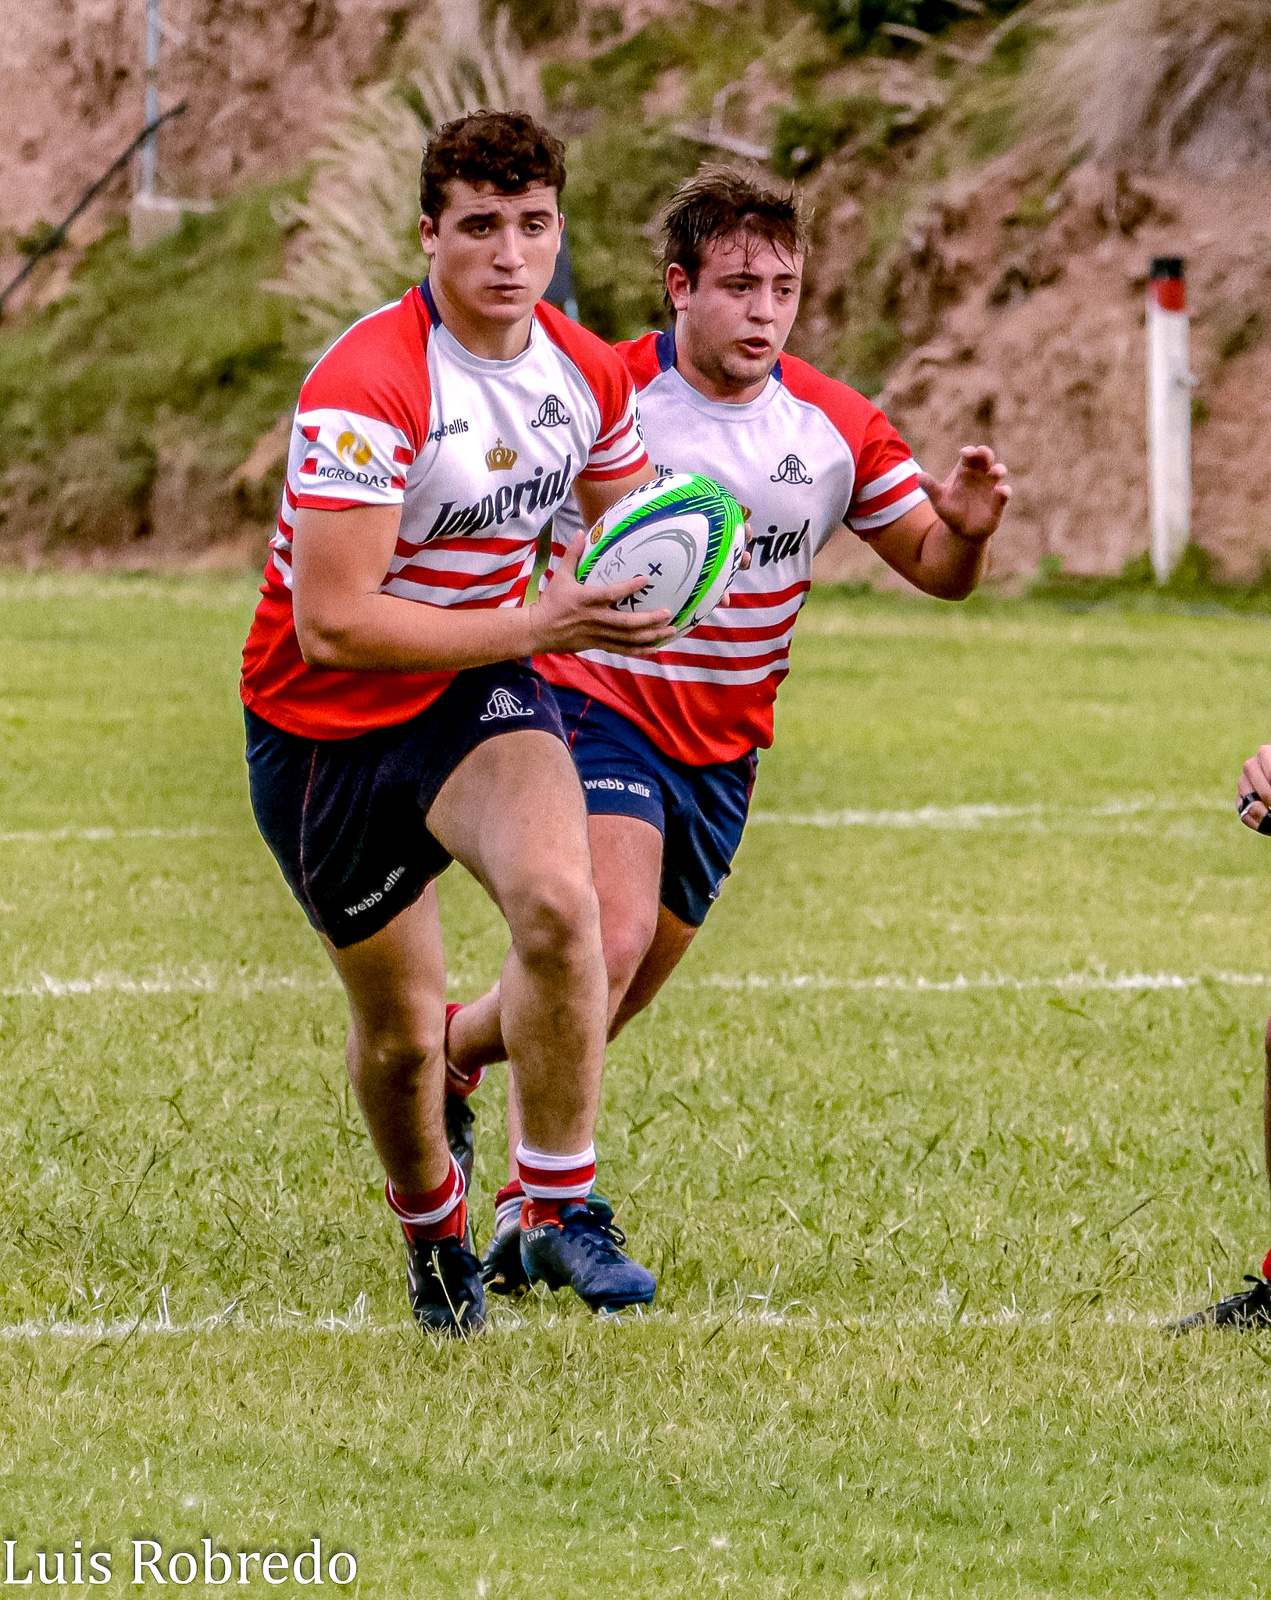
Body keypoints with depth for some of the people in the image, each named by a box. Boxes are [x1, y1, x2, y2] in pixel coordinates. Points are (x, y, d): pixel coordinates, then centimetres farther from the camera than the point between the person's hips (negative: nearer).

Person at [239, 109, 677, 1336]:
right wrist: (531, 626, -29)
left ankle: (557, 1208, -14)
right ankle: (431, 1235, 38)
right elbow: (335, 625, -29)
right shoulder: (365, 386, -26)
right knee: (399, 1026, 7)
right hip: (327, 728, -3)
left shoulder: (586, 372, -4)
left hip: (480, 693, 4)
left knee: (557, 900, -27)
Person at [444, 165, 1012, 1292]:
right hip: (595, 704, -5)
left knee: (620, 997, 11)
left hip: (722, 745, 5)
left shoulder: (836, 427, 0)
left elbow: (934, 570, 5)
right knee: (606, 943, -26)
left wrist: (963, 530, -19)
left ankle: (447, 1044, 38)